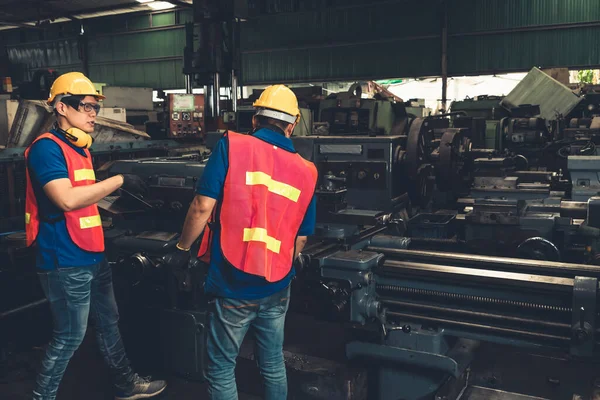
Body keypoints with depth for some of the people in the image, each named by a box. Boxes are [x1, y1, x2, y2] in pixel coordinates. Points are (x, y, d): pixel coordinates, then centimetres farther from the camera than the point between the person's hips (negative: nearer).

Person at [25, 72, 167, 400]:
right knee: (70, 337, 2)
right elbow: (67, 200, -27)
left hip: (92, 257, 10)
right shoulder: (47, 147, -16)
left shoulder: (79, 149, 14)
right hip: (66, 262, -10)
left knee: (108, 323, 19)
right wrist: (119, 181, -22)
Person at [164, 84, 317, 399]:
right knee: (273, 365, 21)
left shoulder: (231, 145, -7)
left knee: (220, 369, 10)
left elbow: (203, 207, -12)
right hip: (276, 287, 4)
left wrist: (182, 248, 3)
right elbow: (300, 240, 10)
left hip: (233, 284, -4)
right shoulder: (306, 171, 4)